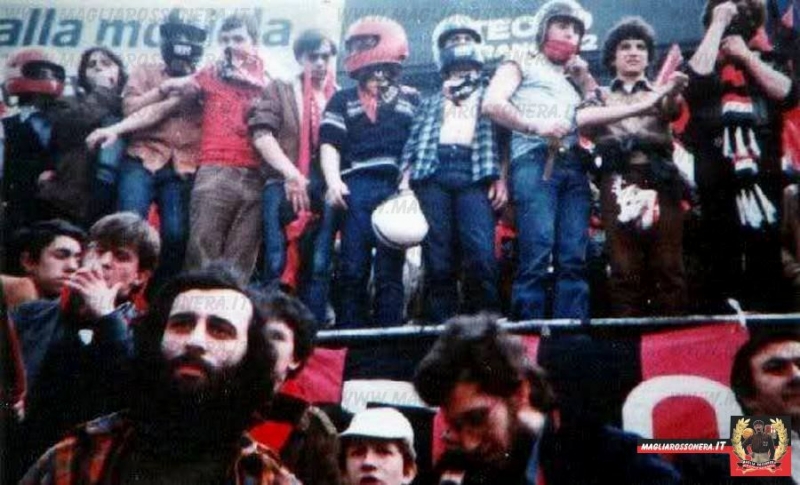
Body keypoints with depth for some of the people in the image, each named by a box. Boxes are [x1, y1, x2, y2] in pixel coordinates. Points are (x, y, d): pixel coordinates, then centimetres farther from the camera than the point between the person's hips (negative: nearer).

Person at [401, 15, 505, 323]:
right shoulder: (431, 102, 30)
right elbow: (412, 144, 18)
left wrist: (501, 178, -4)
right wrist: (405, 182, 1)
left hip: (474, 173, -2)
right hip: (432, 174, 2)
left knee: (481, 255, -20)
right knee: (437, 260, -6)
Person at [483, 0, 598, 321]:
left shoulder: (574, 78, 33)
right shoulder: (521, 65, 18)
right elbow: (492, 104, -1)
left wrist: (584, 76, 20)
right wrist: (536, 126, -12)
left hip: (573, 167, 5)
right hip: (534, 162, -5)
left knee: (574, 258, -6)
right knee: (537, 254, -16)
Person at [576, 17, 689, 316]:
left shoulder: (659, 93, 23)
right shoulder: (601, 96, 21)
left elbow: (672, 111, -3)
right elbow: (582, 119, -4)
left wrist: (673, 92, -29)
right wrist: (637, 107, -17)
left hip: (660, 179, 1)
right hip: (618, 182, 0)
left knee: (668, 266, -7)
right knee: (625, 269, -6)